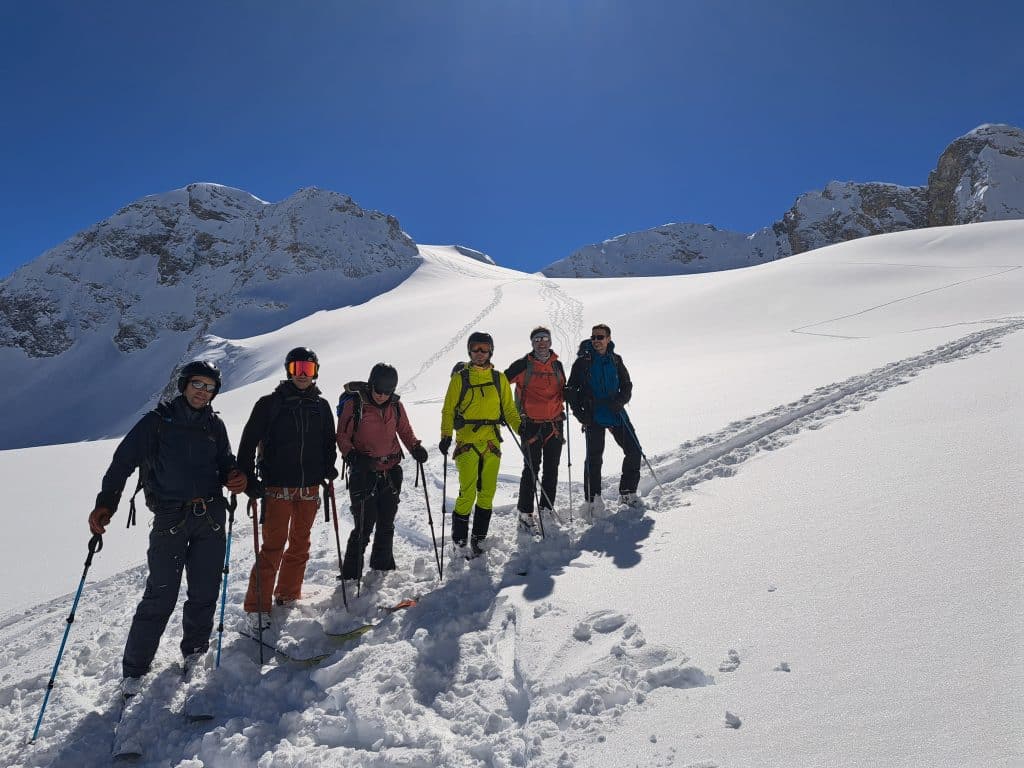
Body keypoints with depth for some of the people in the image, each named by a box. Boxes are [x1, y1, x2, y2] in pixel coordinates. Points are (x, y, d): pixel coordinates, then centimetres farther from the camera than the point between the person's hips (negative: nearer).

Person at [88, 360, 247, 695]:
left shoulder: (215, 426, 12)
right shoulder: (157, 421, 1)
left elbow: (226, 463, 19)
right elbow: (123, 461, -4)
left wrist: (235, 477, -5)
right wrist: (105, 503, -14)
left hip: (211, 516, 4)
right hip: (171, 517, -3)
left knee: (205, 592, 8)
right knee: (161, 596, -5)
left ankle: (194, 652, 29)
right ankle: (134, 670, 10)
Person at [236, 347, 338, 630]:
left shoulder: (321, 406, 7)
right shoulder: (270, 404, -4)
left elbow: (329, 442, 18)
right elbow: (248, 442, -3)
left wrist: (328, 468, 3)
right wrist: (248, 479, -8)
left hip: (310, 488, 4)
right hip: (277, 487, -4)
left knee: (300, 544, 13)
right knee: (273, 547, -6)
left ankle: (288, 597, 28)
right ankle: (257, 607, 4)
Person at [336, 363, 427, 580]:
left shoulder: (396, 406, 3)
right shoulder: (354, 404, -10)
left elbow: (405, 431, 15)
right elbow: (342, 436, -6)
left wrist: (416, 447, -3)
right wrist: (353, 455, -23)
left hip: (391, 473, 5)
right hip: (364, 473, -4)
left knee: (387, 525, 15)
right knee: (364, 526, -6)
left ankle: (383, 567, 33)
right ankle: (351, 576, 8)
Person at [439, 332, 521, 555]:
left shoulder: (499, 378, 11)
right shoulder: (460, 378, 3)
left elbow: (509, 409, 14)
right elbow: (448, 409, 3)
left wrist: (521, 427, -1)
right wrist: (446, 435, -10)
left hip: (491, 441, 3)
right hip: (467, 441, -3)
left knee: (487, 492, 5)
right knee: (468, 493, -9)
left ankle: (478, 538, 17)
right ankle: (459, 540, 6)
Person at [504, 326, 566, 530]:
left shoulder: (557, 365, 11)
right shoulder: (523, 365, -2)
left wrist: (568, 395, 1)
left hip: (554, 423, 4)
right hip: (531, 424, -4)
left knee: (551, 469, 10)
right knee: (531, 469, -4)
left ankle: (547, 509, 22)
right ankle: (525, 512, 6)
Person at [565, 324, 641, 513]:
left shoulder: (615, 360, 8)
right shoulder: (583, 361, -1)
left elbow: (627, 385, 12)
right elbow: (571, 389, 1)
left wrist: (620, 401, -7)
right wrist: (579, 413, -8)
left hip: (616, 413, 4)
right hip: (593, 416, -4)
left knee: (634, 451, 3)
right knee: (594, 457, -5)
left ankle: (627, 493, 17)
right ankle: (593, 500, 5)